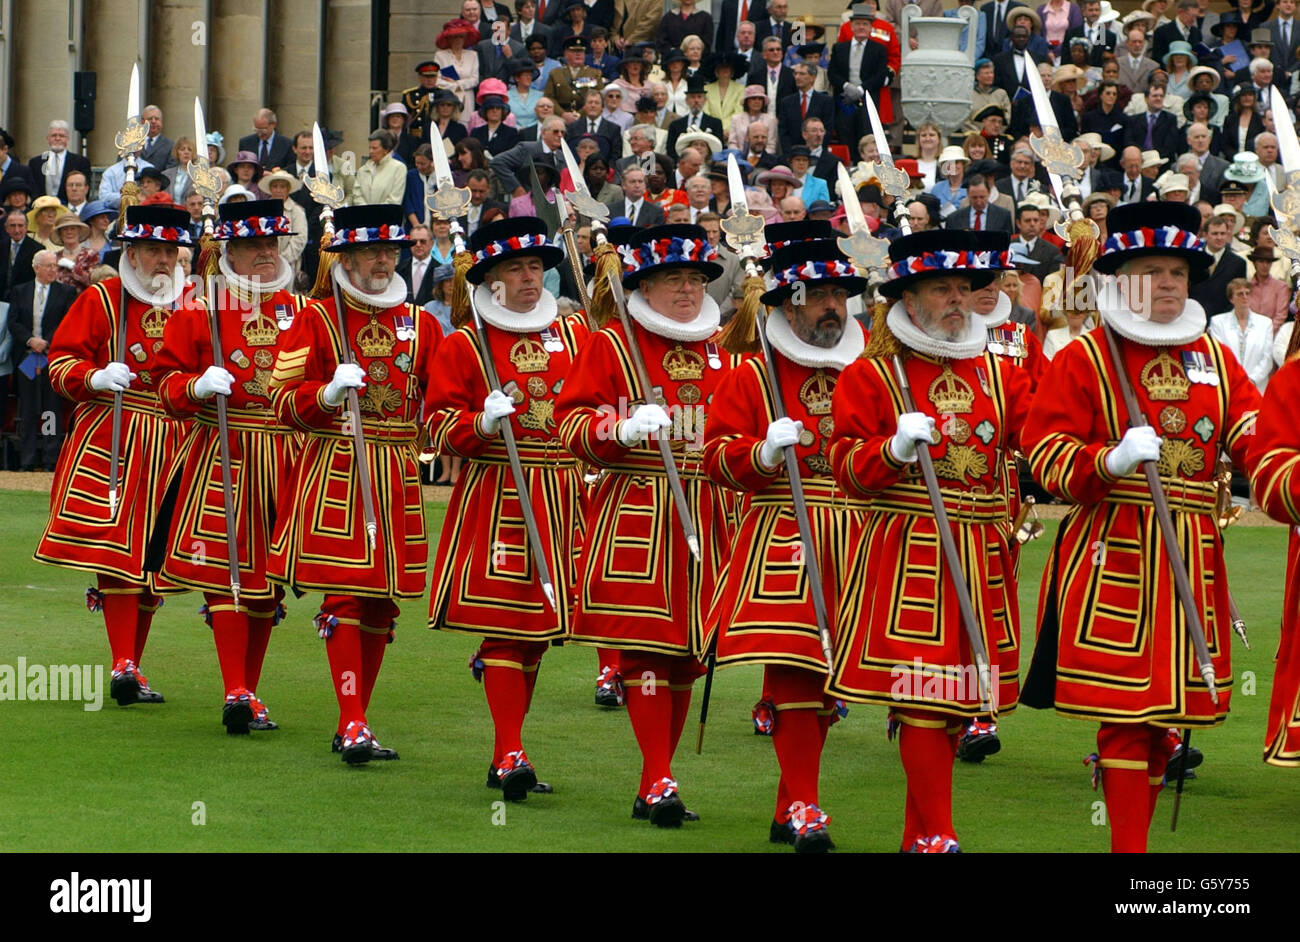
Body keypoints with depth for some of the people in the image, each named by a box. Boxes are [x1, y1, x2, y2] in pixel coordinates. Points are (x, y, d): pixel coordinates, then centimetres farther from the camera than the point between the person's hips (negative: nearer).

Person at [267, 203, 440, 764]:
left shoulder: (420, 324, 13)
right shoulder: (315, 320, 1)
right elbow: (284, 399, -2)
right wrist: (329, 393, -21)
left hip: (398, 477, 4)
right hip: (334, 473, -4)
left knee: (383, 602, 6)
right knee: (345, 595, -11)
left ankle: (352, 722, 16)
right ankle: (353, 725, -13)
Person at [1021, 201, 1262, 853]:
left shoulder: (1215, 360, 13)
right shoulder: (1084, 359, -1)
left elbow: (1257, 439, 3)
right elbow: (1045, 449, -6)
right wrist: (1112, 461, -23)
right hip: (1113, 552, -5)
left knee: (1166, 710, 10)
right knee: (1127, 710, -8)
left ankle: (1134, 833, 23)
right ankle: (1128, 848, -6)